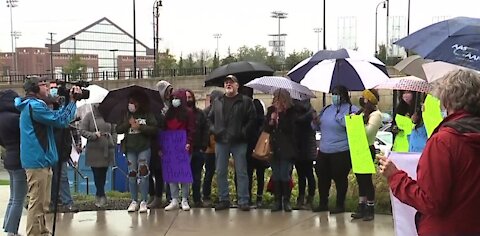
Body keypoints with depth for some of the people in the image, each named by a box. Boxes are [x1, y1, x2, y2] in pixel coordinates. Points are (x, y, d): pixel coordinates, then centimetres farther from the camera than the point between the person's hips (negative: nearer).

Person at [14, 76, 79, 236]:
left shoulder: (33, 105, 18)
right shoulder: (34, 105, -14)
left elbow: (57, 116, 18)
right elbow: (61, 121, -16)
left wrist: (70, 101, 8)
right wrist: (72, 101, -8)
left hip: (41, 160, 11)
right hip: (37, 160, -11)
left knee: (42, 203, 19)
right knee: (37, 203, -8)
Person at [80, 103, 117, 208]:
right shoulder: (89, 116, 0)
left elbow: (114, 131, 16)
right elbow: (82, 131, -2)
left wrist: (113, 143, 5)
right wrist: (93, 135, -16)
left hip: (107, 150, 3)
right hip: (94, 151, -3)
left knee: (103, 174, 8)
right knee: (97, 174, -4)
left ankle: (99, 195, 20)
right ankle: (102, 196, 1)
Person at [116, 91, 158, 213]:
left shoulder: (148, 115, 1)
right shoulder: (127, 116, 11)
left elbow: (154, 129, -8)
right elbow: (118, 130, 5)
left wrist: (140, 127, -15)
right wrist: (128, 123, -10)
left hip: (144, 148, -3)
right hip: (130, 149, 4)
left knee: (143, 174, -6)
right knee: (132, 174, 4)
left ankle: (144, 202, -2)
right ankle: (134, 201, 12)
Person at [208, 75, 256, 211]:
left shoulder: (245, 101, 1)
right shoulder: (217, 102, 14)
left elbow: (252, 119, -4)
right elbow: (210, 118, 20)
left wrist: (244, 132, -10)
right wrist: (215, 131, 8)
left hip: (239, 142, -4)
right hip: (221, 142, 4)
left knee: (241, 172, -1)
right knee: (221, 172, 6)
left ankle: (243, 201, 3)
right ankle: (223, 200, 15)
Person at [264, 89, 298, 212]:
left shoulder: (291, 112, -6)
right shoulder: (271, 110, 6)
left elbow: (289, 128, -17)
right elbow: (266, 128, 8)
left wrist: (280, 114, -18)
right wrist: (270, 121, -12)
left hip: (286, 149, -4)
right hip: (274, 148, 4)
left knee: (285, 175, -3)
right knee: (275, 175, 7)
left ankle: (286, 200, 8)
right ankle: (277, 201, 14)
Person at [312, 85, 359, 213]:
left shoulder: (351, 109, -6)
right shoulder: (326, 109, 15)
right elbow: (319, 127, 24)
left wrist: (341, 119, -25)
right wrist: (316, 122, 1)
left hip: (341, 152, -7)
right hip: (324, 150, 7)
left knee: (340, 178, 2)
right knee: (322, 177, 13)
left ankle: (340, 205, 17)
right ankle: (323, 203, 28)